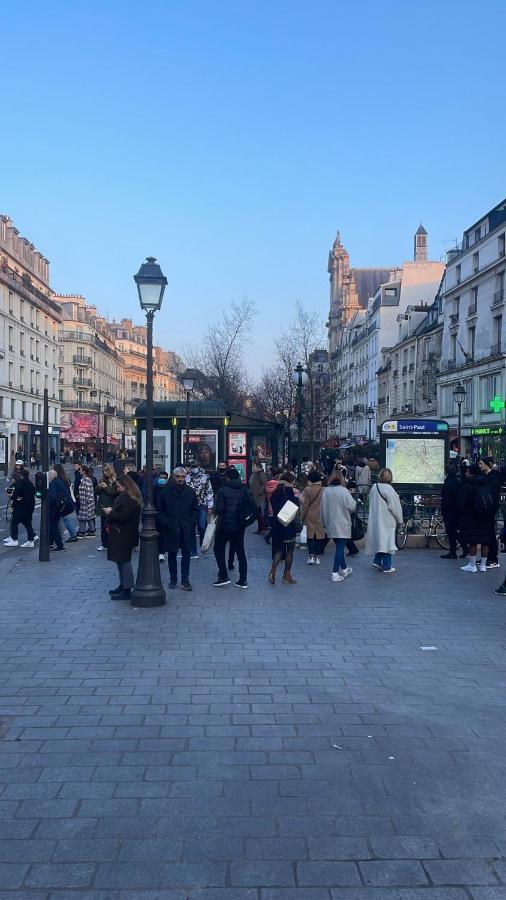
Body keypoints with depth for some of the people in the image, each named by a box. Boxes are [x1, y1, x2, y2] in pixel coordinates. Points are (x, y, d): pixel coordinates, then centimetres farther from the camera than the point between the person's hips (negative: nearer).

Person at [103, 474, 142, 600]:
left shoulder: (130, 500, -18)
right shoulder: (123, 497, 16)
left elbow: (123, 517, -24)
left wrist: (110, 513, -13)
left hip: (125, 535, -11)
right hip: (119, 534, 11)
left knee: (124, 561, -7)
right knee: (120, 560, 17)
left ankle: (127, 590, -3)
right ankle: (123, 585, 27)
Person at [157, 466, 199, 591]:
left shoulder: (190, 492, 4)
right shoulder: (165, 492, -1)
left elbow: (195, 510, 10)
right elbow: (160, 511, 4)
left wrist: (191, 522, -1)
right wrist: (166, 523, -7)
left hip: (187, 529, 1)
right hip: (171, 529, -1)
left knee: (186, 554, 2)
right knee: (172, 554, 9)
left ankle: (185, 580, 7)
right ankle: (173, 579, 20)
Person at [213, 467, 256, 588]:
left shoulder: (223, 490, -10)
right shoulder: (244, 490, 2)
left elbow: (219, 509, -16)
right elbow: (253, 507, -2)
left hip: (225, 525, -4)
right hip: (239, 526, 4)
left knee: (218, 548, 12)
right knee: (240, 551, 12)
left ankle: (223, 577, 5)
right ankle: (243, 580, 11)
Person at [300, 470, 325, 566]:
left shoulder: (307, 490, -9)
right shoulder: (324, 490, -3)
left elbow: (304, 505, -6)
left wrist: (301, 516, 4)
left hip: (310, 517, -1)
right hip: (320, 517, 2)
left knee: (310, 536, 6)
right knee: (319, 536, 7)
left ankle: (311, 556, 3)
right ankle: (317, 557, 10)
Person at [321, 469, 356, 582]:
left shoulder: (326, 491, -1)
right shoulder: (344, 491, -16)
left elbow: (323, 509, 5)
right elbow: (352, 506, -16)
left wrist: (324, 522, 16)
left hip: (330, 525, 5)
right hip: (342, 524, -5)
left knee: (339, 547, 19)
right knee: (340, 548, -1)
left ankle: (344, 569, 33)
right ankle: (335, 573, -3)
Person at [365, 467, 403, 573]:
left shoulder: (374, 487, 3)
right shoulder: (389, 489, -17)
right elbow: (394, 506, -15)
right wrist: (400, 520, -4)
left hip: (375, 520, 7)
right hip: (387, 520, -7)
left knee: (379, 539, 18)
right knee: (387, 540, 0)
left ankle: (377, 561, 17)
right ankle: (386, 567, 5)